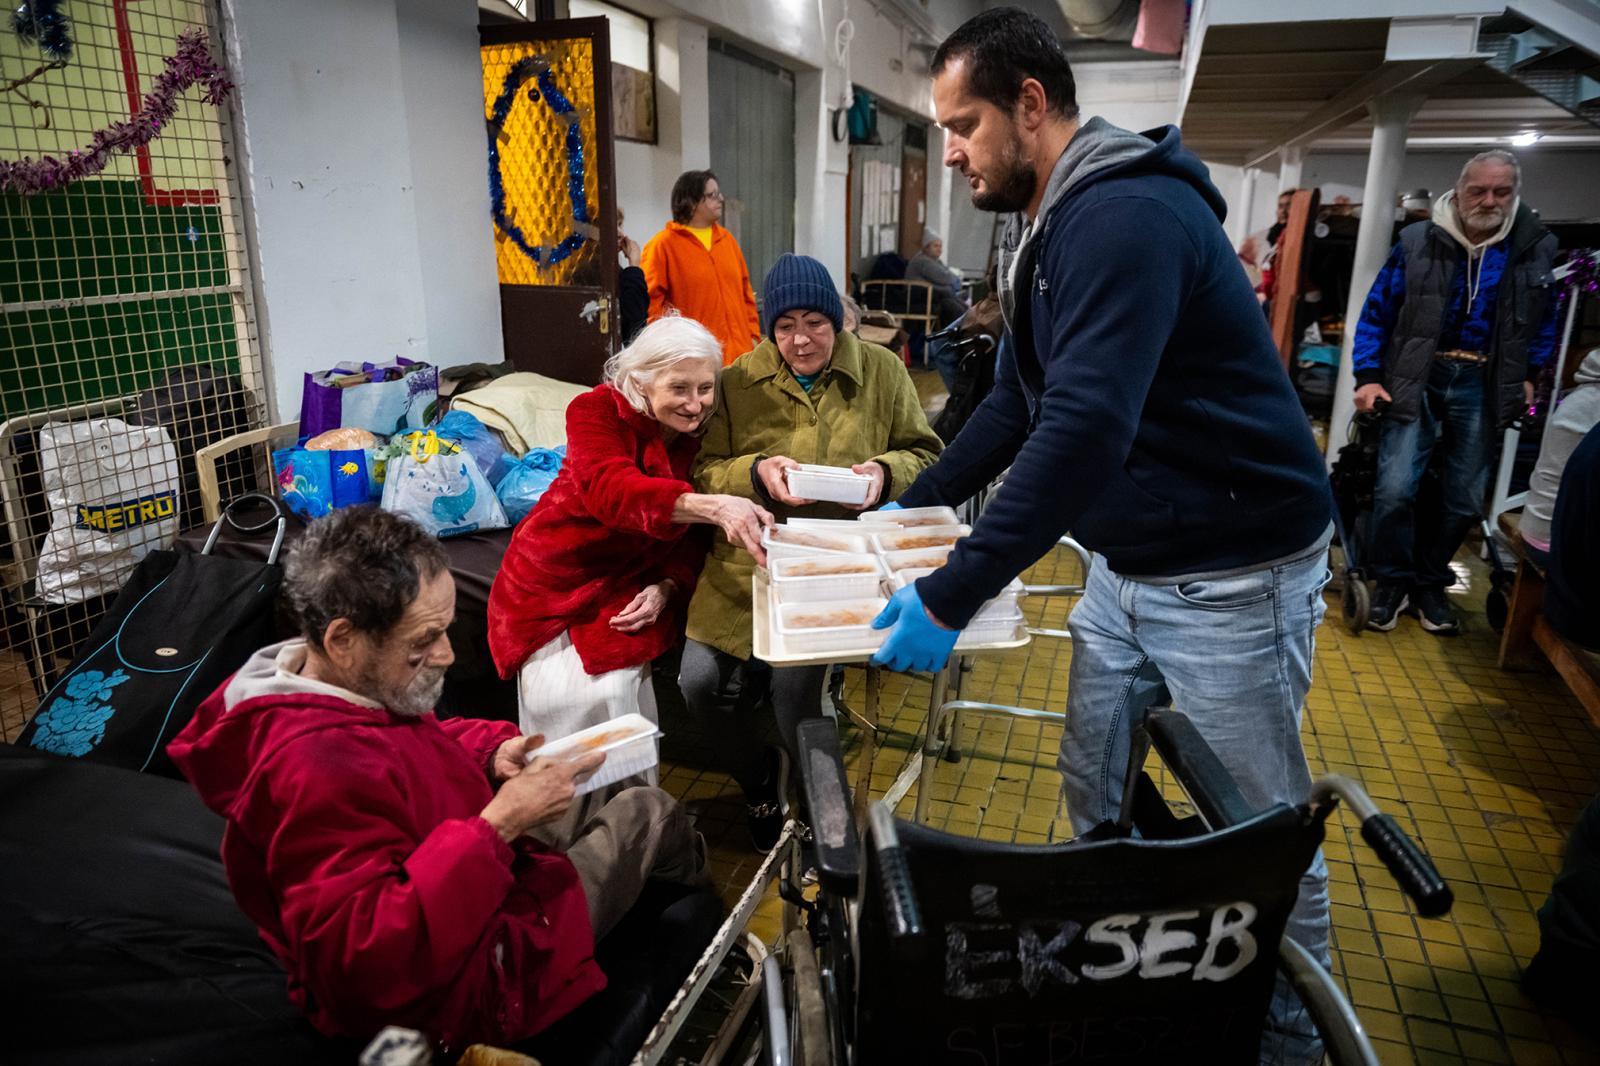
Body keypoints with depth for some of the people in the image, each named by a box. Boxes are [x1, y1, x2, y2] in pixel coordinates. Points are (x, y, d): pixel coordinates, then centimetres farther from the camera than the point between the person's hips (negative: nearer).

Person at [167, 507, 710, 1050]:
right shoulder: (315, 772, -39)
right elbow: (366, 966, -41)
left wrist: (492, 757, -10)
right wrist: (499, 825, -41)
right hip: (470, 986, -9)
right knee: (647, 813, 7)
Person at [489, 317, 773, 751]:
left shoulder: (703, 437, -6)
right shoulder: (597, 410, -18)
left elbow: (692, 541, 1)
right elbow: (610, 488, -40)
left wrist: (665, 589, -20)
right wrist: (714, 506, -55)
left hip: (627, 592, 2)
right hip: (554, 580, -2)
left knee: (617, 692, -13)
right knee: (566, 701, -13)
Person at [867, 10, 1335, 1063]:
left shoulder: (1126, 215, -23)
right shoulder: (1050, 226, 9)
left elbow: (1084, 430, -34)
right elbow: (1017, 402, 16)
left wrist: (947, 600, -32)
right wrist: (917, 505, 12)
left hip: (1231, 572, -9)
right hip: (1126, 566, 9)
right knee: (1093, 795, 17)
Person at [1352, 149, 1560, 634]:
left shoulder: (1534, 248, 3)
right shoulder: (1417, 242, -3)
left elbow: (1544, 321, 18)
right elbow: (1377, 313, 1)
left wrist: (1528, 375, 9)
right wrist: (1369, 376, -8)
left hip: (1481, 386, 3)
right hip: (1416, 378, -2)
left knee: (1465, 501, 7)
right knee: (1396, 489, -12)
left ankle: (1430, 582, 26)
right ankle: (1392, 582, 9)